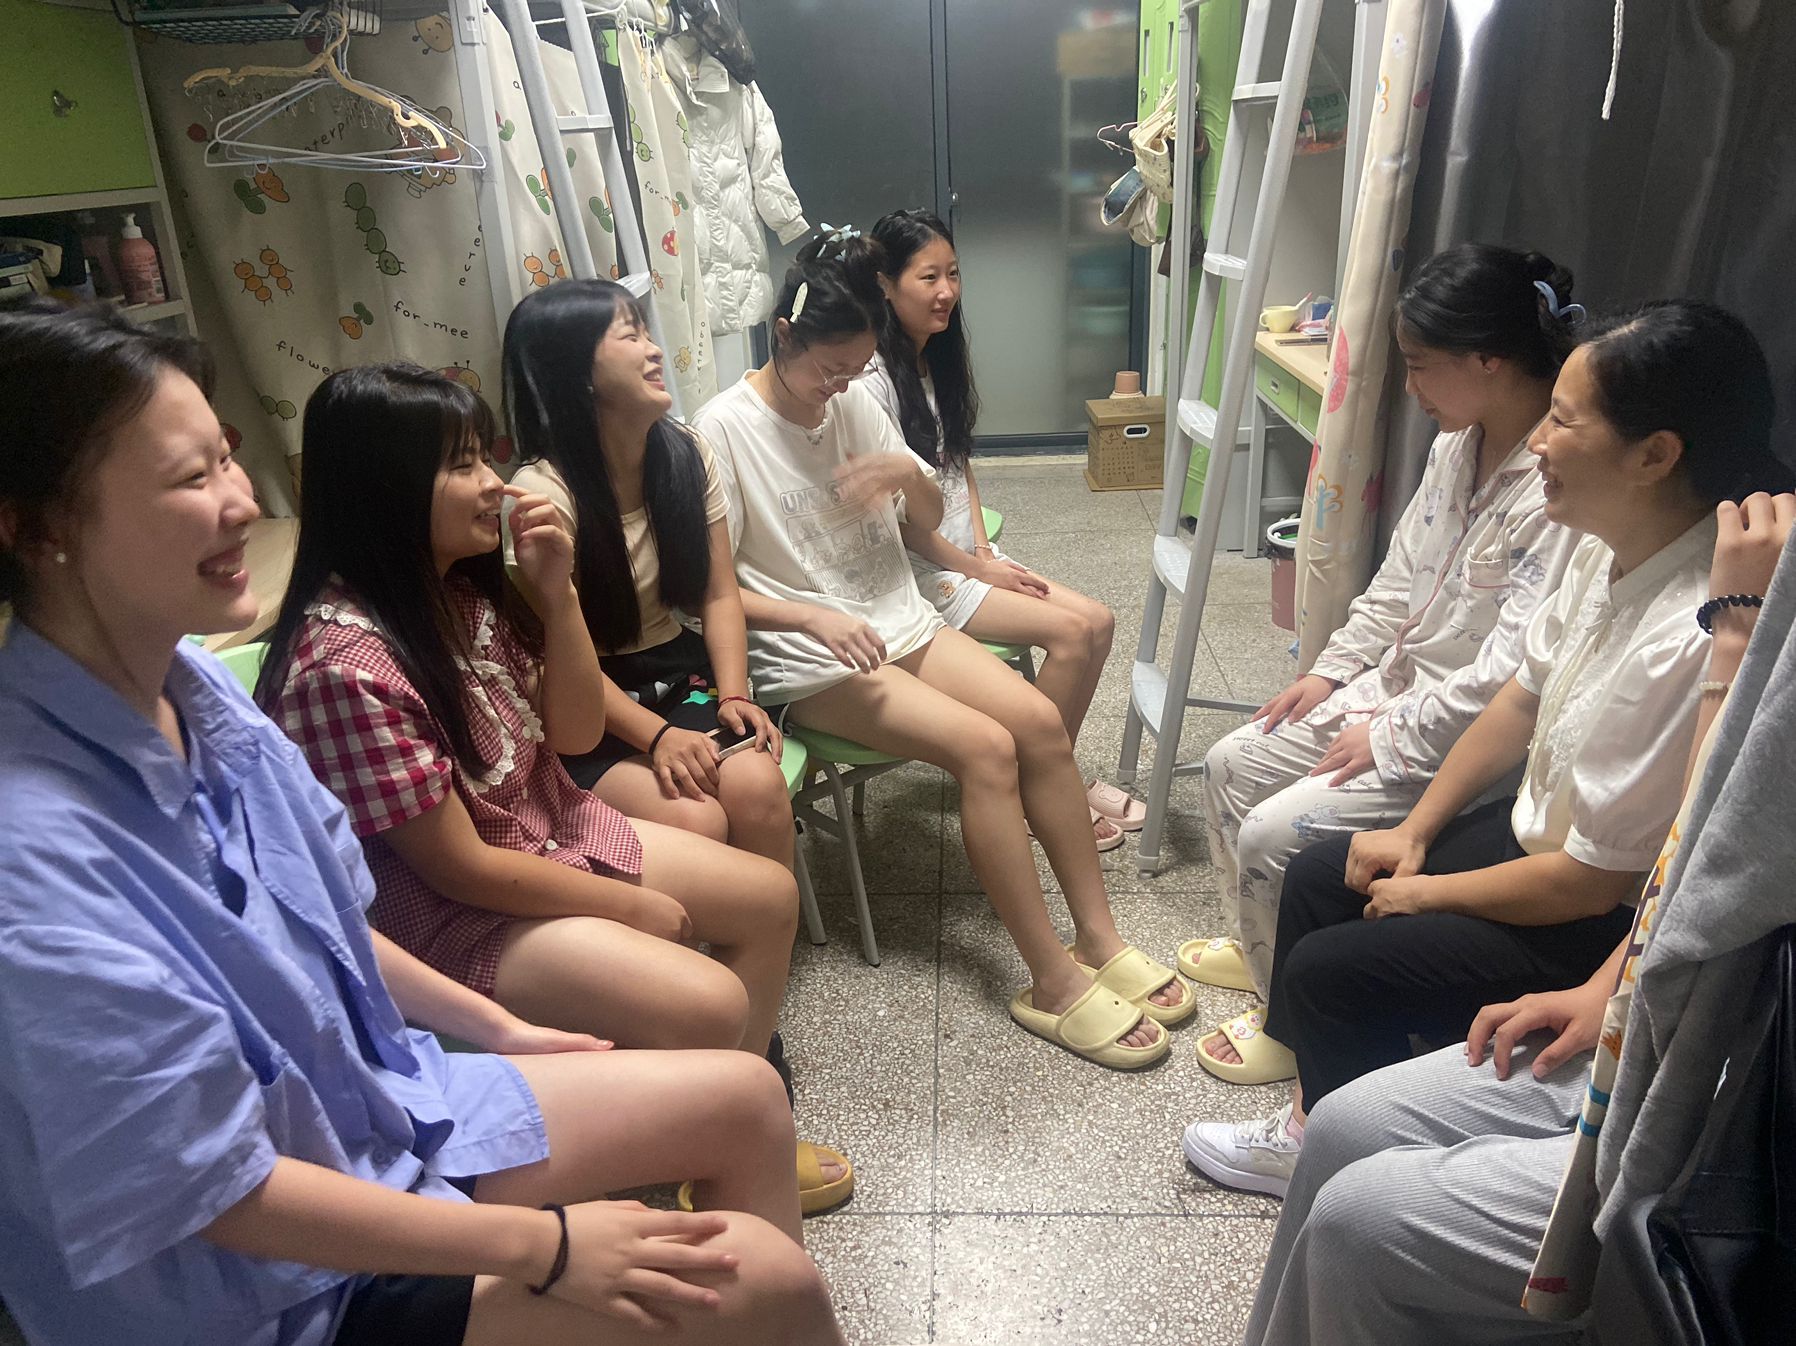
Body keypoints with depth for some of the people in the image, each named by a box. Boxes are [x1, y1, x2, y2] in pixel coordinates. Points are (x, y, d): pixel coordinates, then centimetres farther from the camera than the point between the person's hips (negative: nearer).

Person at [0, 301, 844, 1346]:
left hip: (380, 1097, 7)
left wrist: (494, 1026, 15)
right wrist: (544, 1245, -19)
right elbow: (220, 1191, -24)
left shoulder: (192, 682, -8)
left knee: (747, 1097, 8)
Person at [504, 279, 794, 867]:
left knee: (757, 784, -25)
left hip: (679, 672, 5)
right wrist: (657, 736, -23)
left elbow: (718, 595, 4)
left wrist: (733, 694, -11)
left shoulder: (685, 455, 1)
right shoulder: (542, 492, -17)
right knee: (695, 819, -28)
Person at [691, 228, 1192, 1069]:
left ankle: (1098, 940, -4)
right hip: (810, 659, -6)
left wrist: (909, 475, -9)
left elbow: (930, 518, 14)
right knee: (985, 747, -24)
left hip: (898, 620, 6)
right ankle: (1052, 984, -15)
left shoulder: (855, 402, 7)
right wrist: (815, 617, -25)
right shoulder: (723, 429, -10)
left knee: (1039, 720, -14)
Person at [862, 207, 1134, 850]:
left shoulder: (940, 358, 10)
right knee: (1069, 631, -17)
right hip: (918, 572, -8)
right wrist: (976, 568, -10)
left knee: (1098, 621, -5)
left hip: (967, 555, 8)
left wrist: (986, 549, 0)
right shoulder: (874, 381, -18)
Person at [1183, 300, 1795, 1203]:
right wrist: (1416, 833, 5)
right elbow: (1523, 699, 6)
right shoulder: (1613, 548, -8)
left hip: (1611, 925, -9)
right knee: (1317, 878, 9)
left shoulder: (1696, 643, -35)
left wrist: (1428, 893, -11)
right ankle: (1314, 1115, 26)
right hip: (1543, 829, 9)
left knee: (1328, 968, -10)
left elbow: (1592, 879, -27)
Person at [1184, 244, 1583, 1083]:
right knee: (1230, 766, 9)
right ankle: (1257, 945, 31)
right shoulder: (1461, 442, 2)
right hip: (1395, 686, 10)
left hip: (1466, 741, -9)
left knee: (1273, 834, -16)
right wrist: (1334, 669, 8)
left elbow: (1512, 676, -29)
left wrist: (1393, 736, -19)